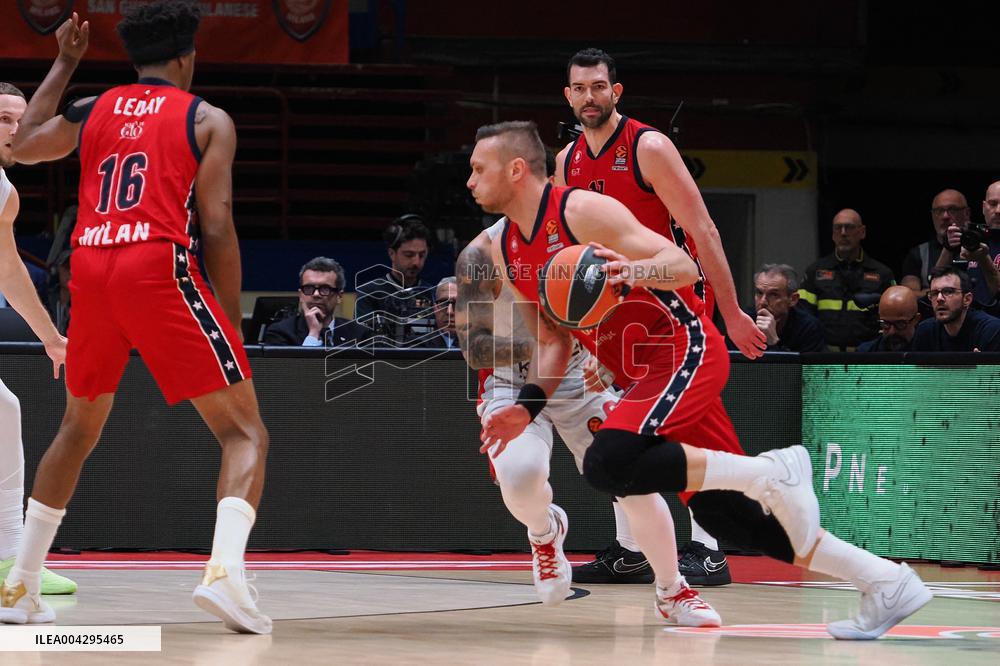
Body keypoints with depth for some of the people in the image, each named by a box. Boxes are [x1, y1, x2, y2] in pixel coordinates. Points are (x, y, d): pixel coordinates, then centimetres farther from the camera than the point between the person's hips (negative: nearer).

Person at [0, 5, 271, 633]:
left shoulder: (92, 110, 19)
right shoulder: (207, 120, 7)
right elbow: (216, 230, -1)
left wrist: (64, 63, 46)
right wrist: (232, 322, 6)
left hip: (91, 271, 5)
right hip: (161, 270, -5)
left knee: (79, 430, 25)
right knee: (245, 432, 0)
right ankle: (225, 571, -24)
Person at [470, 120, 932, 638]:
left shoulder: (583, 210, -15)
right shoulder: (505, 252, 10)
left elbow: (683, 266, -18)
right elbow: (553, 340, 17)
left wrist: (633, 272, -38)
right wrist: (528, 405, 2)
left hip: (685, 350, -9)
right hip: (644, 374, 9)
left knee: (609, 464, -30)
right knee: (719, 510, 4)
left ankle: (773, 473, -18)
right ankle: (886, 583, 10)